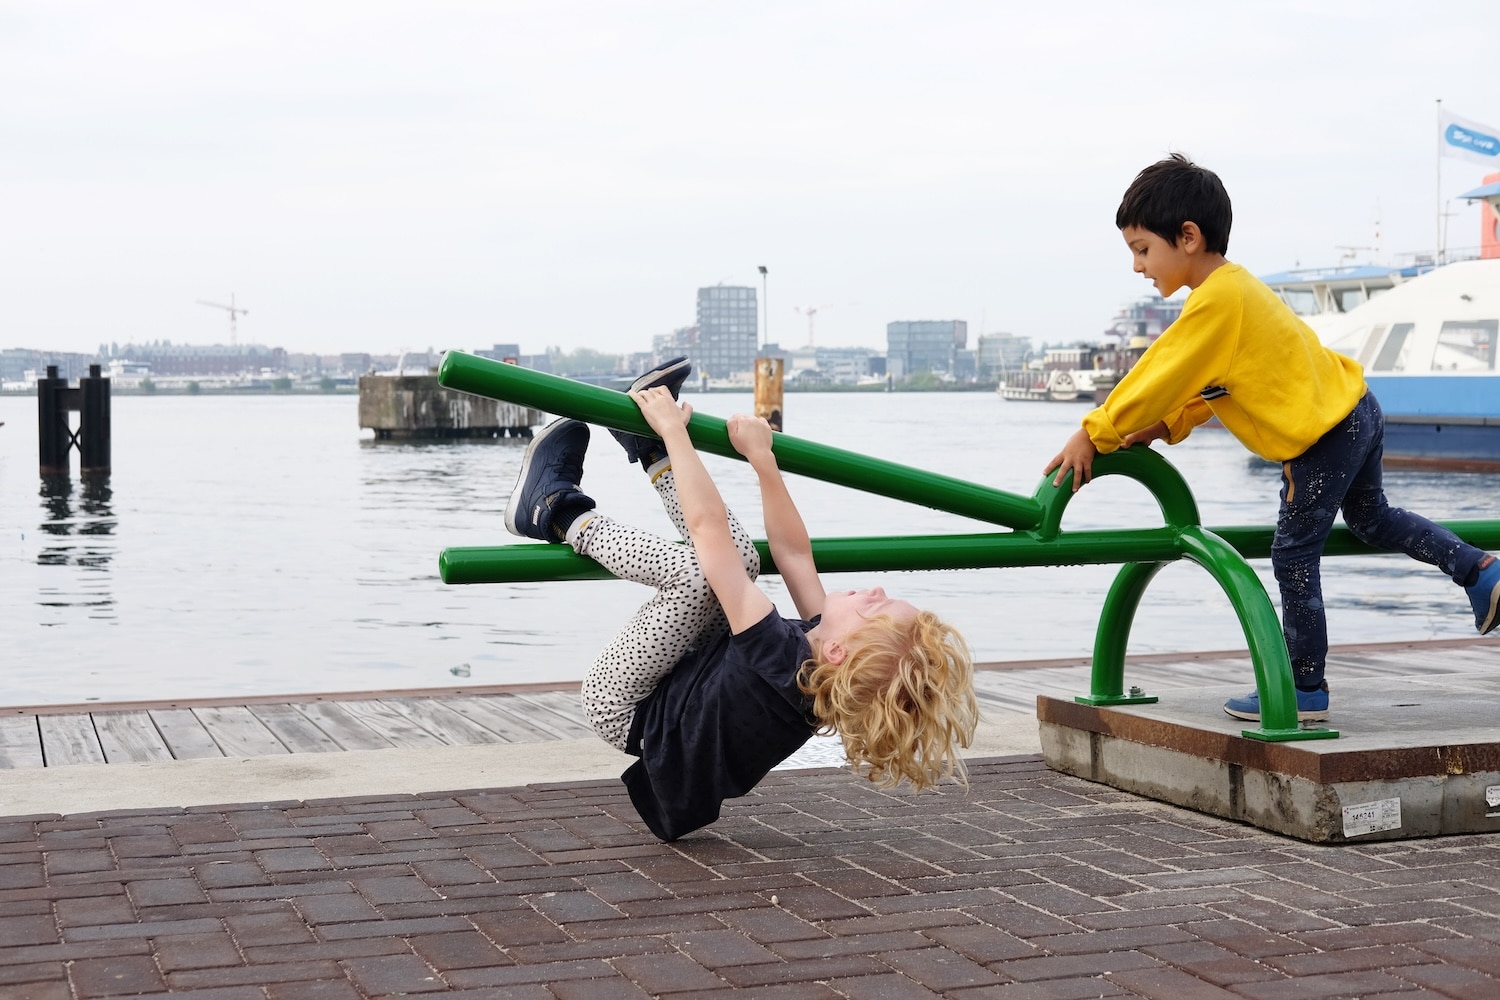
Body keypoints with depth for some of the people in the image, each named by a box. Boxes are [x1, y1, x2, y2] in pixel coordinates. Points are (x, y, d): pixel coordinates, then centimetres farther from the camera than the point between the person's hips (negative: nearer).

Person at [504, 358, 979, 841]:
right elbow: (793, 553, -4)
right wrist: (761, 457, -2)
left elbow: (707, 525, -33)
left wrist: (675, 429, -23)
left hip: (629, 713, -8)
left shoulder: (781, 660, -39)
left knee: (695, 572, -26)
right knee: (737, 559, -2)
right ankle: (652, 451, 11)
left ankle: (563, 513, -6)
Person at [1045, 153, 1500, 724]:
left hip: (1324, 436, -10)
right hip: (1356, 410, 10)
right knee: (1371, 520, 29)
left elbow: (1161, 376, -19)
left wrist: (1094, 434, -10)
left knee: (1294, 557, -2)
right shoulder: (1233, 285, 10)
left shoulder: (1215, 301, -22)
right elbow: (1209, 380, 14)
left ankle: (1305, 690, 4)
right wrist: (1164, 426, 3)